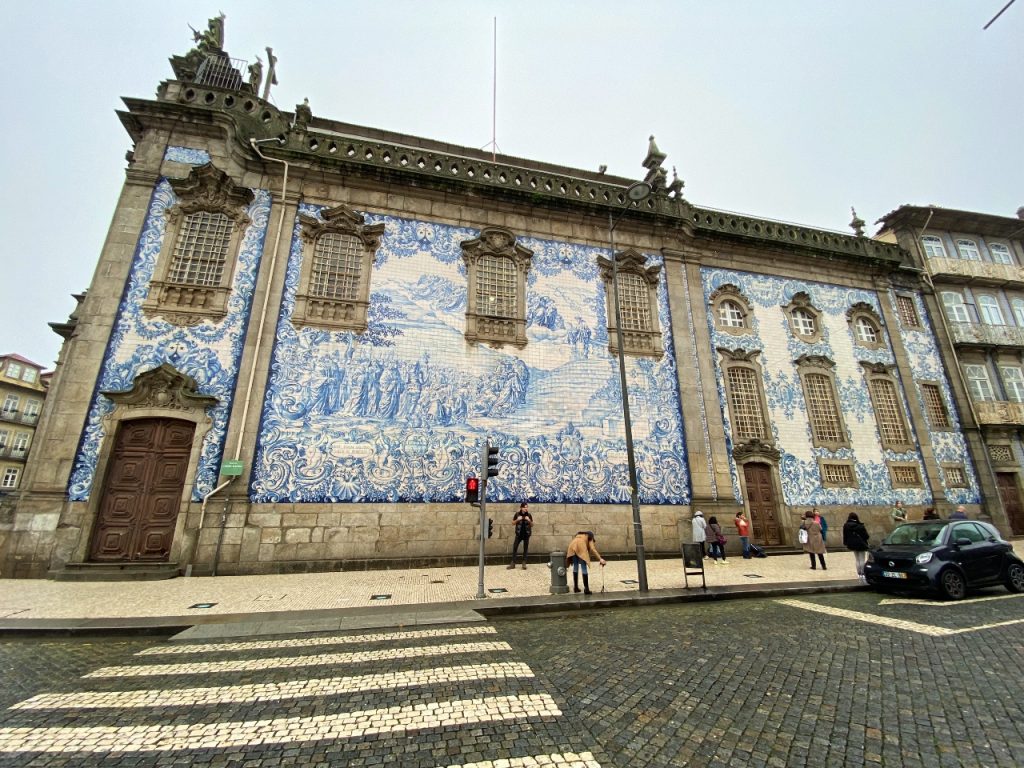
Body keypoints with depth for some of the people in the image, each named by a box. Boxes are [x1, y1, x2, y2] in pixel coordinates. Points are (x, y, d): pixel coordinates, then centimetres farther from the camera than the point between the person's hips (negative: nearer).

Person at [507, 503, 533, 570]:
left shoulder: (529, 515, -1)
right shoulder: (517, 514, -3)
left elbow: (532, 525, 4)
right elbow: (513, 523, 2)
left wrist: (529, 520, -15)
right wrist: (517, 520, -16)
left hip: (526, 534, 0)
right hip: (519, 534, 0)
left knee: (525, 548, 5)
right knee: (514, 548, -2)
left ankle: (524, 563, 13)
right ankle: (513, 563, 5)